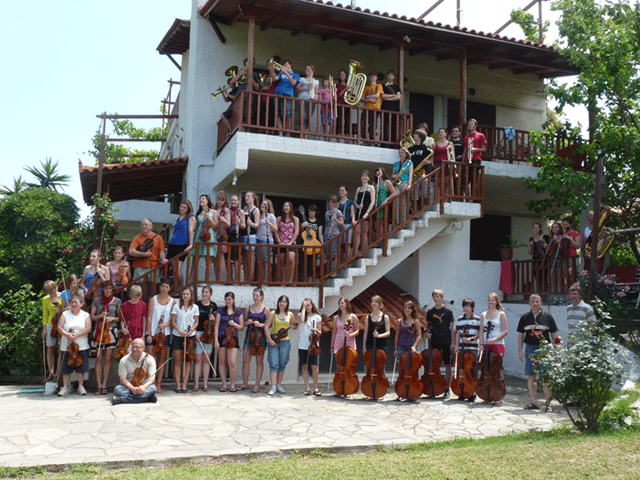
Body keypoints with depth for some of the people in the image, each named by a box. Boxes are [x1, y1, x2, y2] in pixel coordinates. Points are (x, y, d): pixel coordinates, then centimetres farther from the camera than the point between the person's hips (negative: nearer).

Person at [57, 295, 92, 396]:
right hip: (66, 345, 1)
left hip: (81, 346, -1)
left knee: (81, 367, 1)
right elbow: (59, 327, -2)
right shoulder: (65, 314, 7)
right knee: (66, 367, 4)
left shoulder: (85, 315, 5)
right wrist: (67, 334, -19)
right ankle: (65, 387, 14)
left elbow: (88, 328, -7)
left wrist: (76, 335, -18)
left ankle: (81, 386, 11)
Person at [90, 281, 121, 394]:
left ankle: (104, 385, 6)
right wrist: (100, 316, -8)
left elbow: (120, 318, 11)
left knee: (108, 358, -1)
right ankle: (99, 385, 3)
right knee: (99, 358, -1)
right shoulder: (97, 301, 9)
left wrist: (112, 318, -7)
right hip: (99, 330, 1)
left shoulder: (117, 301, 8)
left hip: (111, 331, 0)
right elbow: (92, 317, 11)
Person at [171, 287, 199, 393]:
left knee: (187, 361, 3)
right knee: (178, 361, 0)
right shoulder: (177, 306, 3)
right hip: (178, 336, -1)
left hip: (189, 336, 1)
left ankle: (184, 384, 10)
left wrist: (191, 330, -10)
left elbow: (196, 322, 8)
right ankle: (178, 384, 6)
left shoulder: (194, 307, 6)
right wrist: (179, 331, -12)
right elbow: (173, 321, 3)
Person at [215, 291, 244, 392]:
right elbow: (217, 326, 2)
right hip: (221, 338, 1)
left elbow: (242, 327, 12)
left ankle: (233, 385, 4)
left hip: (233, 339, -1)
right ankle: (224, 385, 14)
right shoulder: (221, 310, 5)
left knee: (232, 363, -10)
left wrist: (234, 324, -8)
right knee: (222, 362, 5)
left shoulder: (238, 312, 7)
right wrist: (216, 340, -5)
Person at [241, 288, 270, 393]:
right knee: (245, 360, 0)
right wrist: (247, 322, -4)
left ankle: (257, 385, 7)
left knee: (259, 361, 1)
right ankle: (245, 384, 12)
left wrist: (261, 325, -14)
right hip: (249, 336, 3)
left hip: (260, 337, -3)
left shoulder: (266, 309, 2)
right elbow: (244, 323, 18)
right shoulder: (248, 308, 11)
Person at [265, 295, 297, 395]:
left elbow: (295, 326, 20)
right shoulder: (273, 314, 0)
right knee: (273, 364, -8)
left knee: (282, 365, 7)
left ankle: (279, 385, 19)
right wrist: (269, 340, -12)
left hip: (285, 342, 3)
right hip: (273, 341, -2)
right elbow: (266, 326, -3)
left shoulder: (290, 314, 7)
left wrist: (292, 326, -5)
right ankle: (273, 387, -6)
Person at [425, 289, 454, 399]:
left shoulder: (448, 311, -2)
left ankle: (447, 390, 7)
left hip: (446, 342, -3)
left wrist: (453, 342, -7)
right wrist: (427, 333, -4)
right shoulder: (430, 312, 7)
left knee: (447, 365, 1)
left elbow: (452, 328, -1)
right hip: (434, 342, 3)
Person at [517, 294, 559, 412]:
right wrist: (520, 350, 5)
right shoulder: (525, 318, 9)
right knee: (531, 376, 4)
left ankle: (548, 402, 5)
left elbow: (554, 334, 8)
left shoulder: (547, 317, 5)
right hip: (530, 349, 2)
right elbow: (521, 334, 12)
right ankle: (534, 402, 13)